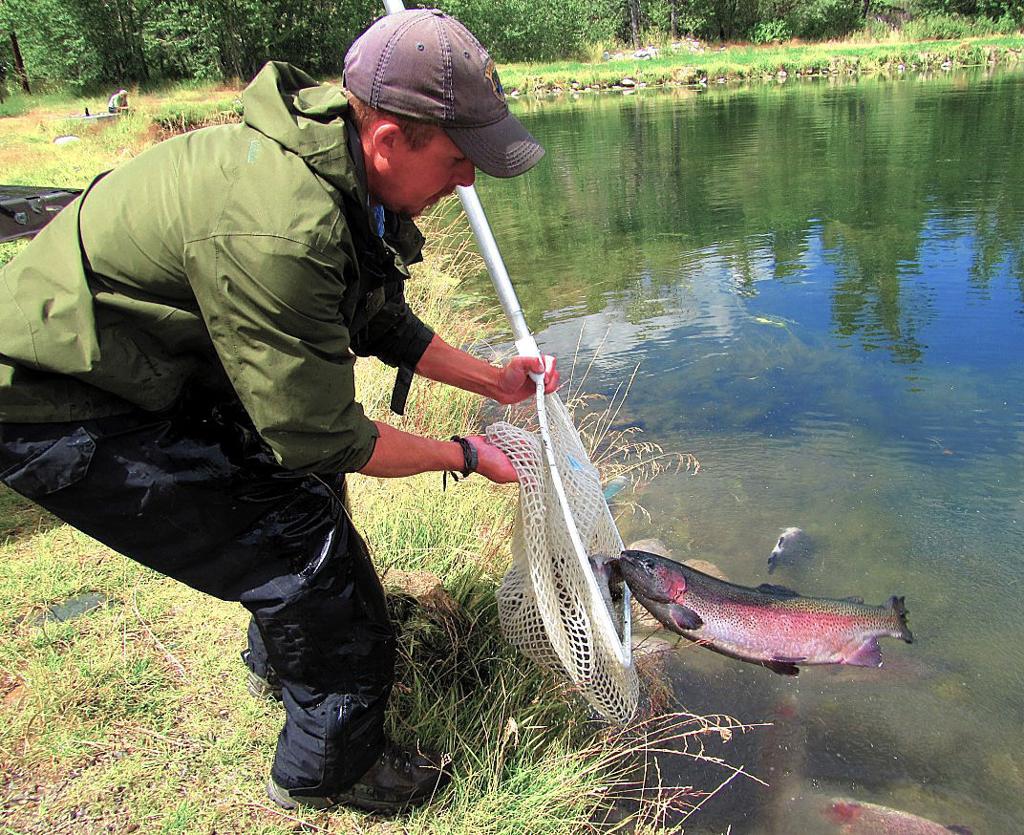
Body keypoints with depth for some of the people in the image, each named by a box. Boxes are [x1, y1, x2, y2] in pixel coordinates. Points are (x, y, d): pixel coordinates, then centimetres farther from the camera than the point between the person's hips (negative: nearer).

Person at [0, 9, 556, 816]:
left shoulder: (335, 163, -4)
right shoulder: (276, 231, -35)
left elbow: (381, 324, 11)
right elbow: (322, 438, -26)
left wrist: (494, 379, 15)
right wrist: (463, 456, -12)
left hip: (150, 368, 10)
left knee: (301, 476, 20)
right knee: (302, 539, -10)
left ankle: (280, 658, 45)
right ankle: (330, 768, 15)